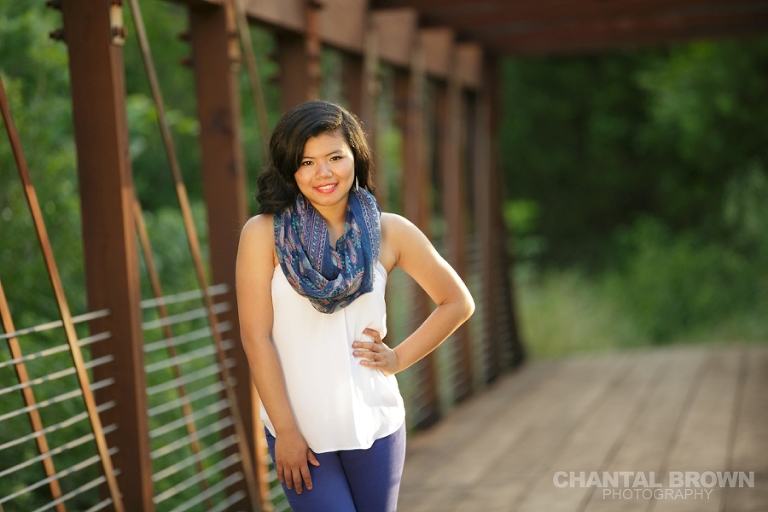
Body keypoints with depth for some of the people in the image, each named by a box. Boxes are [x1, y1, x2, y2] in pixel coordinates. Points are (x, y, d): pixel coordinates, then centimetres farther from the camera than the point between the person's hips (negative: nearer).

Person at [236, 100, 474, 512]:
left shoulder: (389, 232, -1)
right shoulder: (263, 234, -8)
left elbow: (458, 303, 10)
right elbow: (256, 337, -10)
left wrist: (399, 358, 1)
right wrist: (285, 431, -11)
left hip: (374, 423, 2)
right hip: (298, 429, -2)